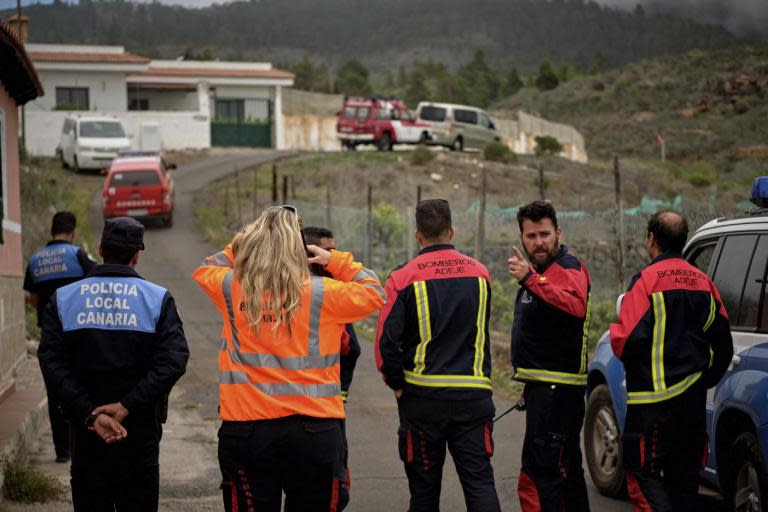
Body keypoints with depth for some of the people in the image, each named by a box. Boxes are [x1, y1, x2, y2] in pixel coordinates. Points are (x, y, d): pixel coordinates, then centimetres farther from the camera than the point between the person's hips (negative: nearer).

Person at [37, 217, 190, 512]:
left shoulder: (62, 299, 2)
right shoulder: (157, 299, -3)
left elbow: (53, 363, -10)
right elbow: (173, 360, -16)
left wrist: (90, 414, -16)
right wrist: (126, 406, -17)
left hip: (86, 432, 1)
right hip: (140, 431, -1)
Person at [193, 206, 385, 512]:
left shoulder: (232, 290, -2)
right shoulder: (322, 294, -7)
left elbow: (206, 269, 22)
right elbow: (374, 292, 9)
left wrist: (242, 244, 20)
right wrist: (334, 261, 13)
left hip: (245, 427, 1)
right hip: (314, 427, -1)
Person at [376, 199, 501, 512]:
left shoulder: (403, 278, -7)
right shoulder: (480, 272, 5)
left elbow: (386, 341, -11)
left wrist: (397, 384, 1)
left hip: (422, 396, -2)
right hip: (474, 396, 2)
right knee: (480, 481, 0)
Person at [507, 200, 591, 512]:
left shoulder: (568, 268, -13)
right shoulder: (541, 271, 19)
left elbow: (576, 305, -36)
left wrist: (530, 280, -44)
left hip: (556, 389, -11)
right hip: (545, 387, 11)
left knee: (538, 474, -16)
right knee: (566, 469, 20)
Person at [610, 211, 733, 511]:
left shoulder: (646, 280, -12)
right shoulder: (702, 281, 9)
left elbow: (626, 341, -18)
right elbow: (722, 343, 14)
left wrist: (615, 331, 4)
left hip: (653, 399, -7)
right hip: (694, 398, 7)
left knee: (642, 471, -3)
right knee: (685, 476, 13)